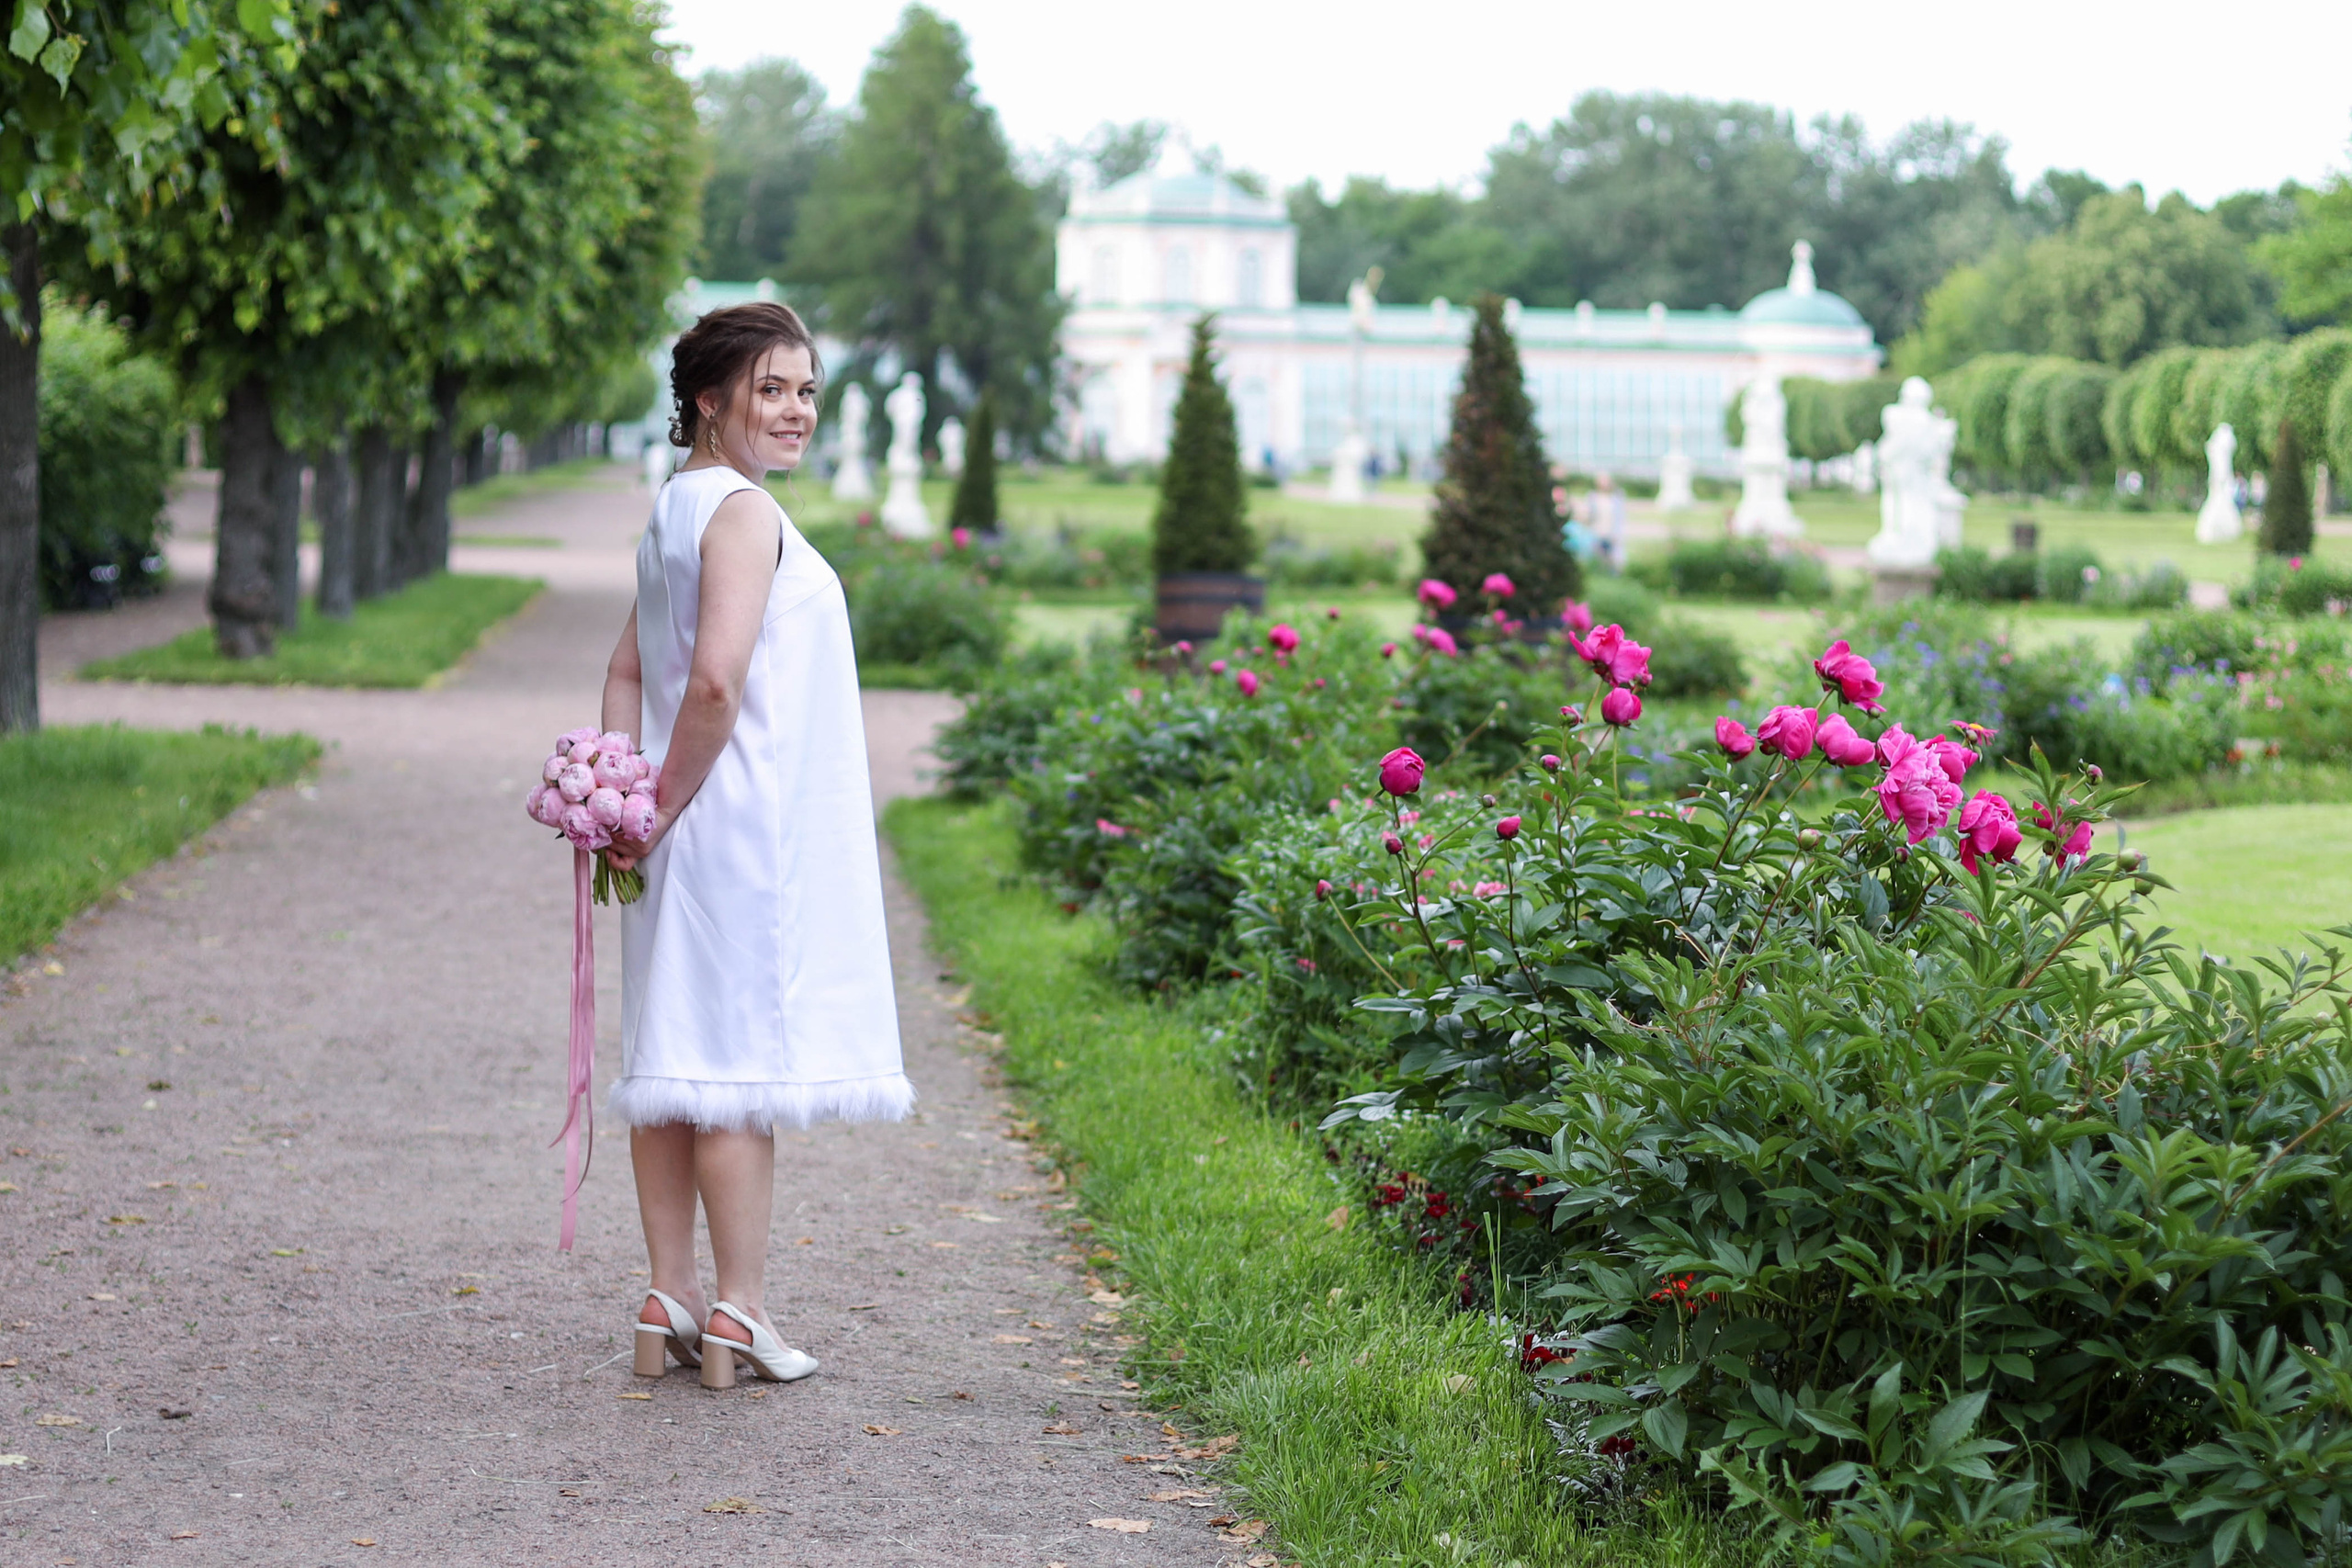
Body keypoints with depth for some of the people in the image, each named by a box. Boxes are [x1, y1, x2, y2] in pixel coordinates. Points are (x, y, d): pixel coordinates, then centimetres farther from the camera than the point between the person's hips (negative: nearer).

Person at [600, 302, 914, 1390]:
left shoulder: (677, 508, 16)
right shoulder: (744, 511, -14)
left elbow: (628, 670, 16)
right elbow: (716, 680, -24)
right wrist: (667, 804, -13)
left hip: (686, 830, 9)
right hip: (742, 824, -9)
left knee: (674, 1056, 9)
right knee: (743, 1059, -4)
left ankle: (670, 1303, 14)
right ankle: (737, 1315, 0)